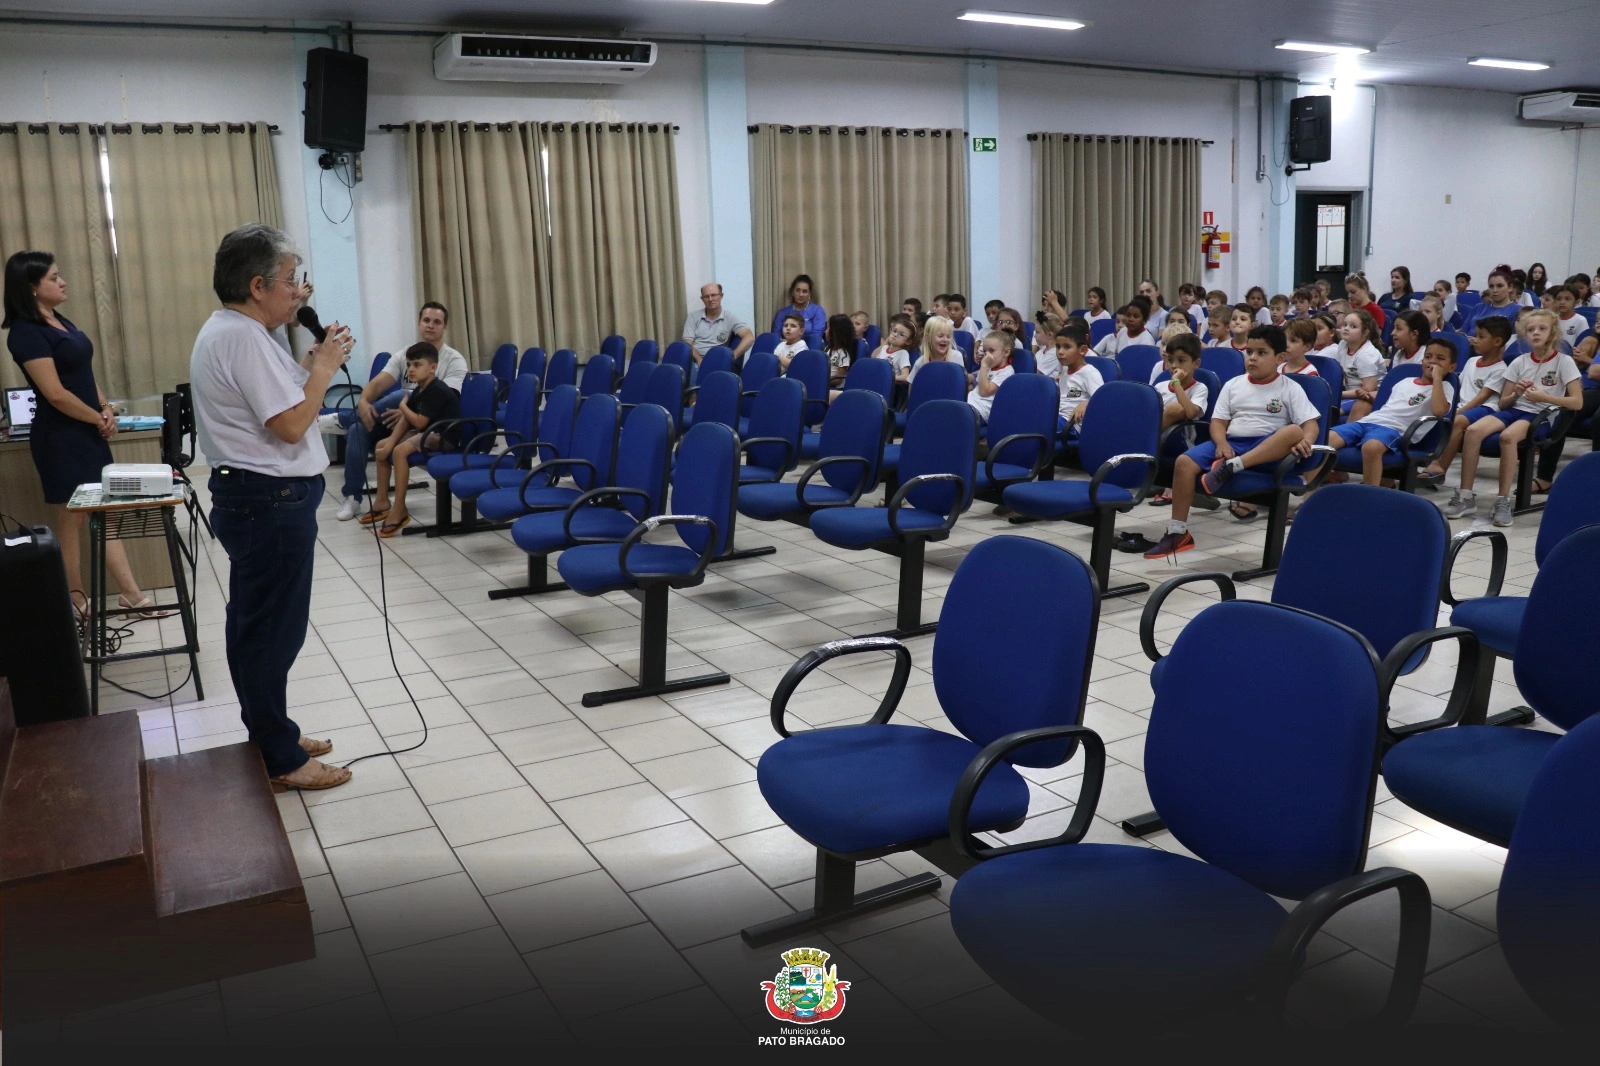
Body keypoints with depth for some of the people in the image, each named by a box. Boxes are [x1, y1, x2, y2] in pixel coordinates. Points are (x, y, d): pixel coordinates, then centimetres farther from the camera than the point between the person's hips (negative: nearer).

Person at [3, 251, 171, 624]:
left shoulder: (60, 320, 12)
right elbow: (56, 394, -19)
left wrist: (106, 408, 1)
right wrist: (99, 419, -8)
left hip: (88, 433, 9)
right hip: (60, 438, -9)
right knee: (70, 522, 2)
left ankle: (131, 594, 15)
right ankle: (76, 605, 13)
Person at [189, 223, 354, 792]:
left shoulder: (227, 331, 14)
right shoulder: (244, 338, -19)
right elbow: (291, 426, -23)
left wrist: (308, 365, 8)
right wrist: (324, 368, -11)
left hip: (249, 497, 11)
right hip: (272, 501, -11)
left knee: (255, 627, 18)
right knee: (273, 631, -3)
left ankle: (271, 734, 31)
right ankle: (280, 761, 6)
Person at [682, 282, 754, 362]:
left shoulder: (730, 318, 7)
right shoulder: (693, 316, 13)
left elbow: (749, 338, -7)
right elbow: (688, 344, 5)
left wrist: (732, 357, -22)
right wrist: (699, 360, -16)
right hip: (695, 361, -1)